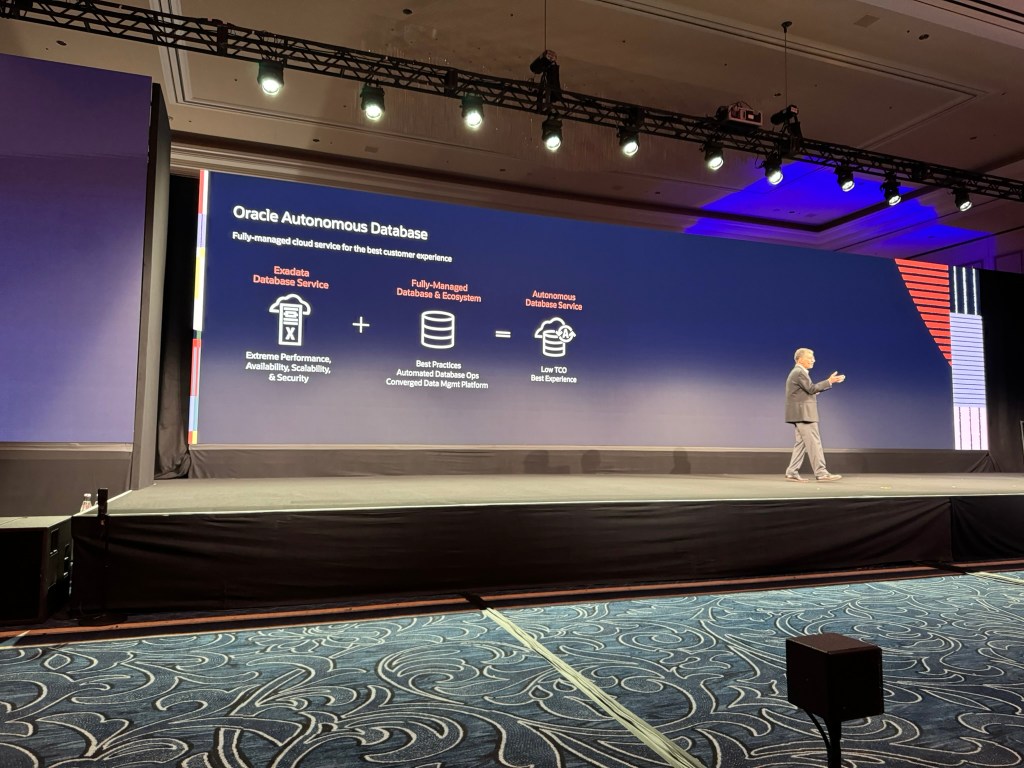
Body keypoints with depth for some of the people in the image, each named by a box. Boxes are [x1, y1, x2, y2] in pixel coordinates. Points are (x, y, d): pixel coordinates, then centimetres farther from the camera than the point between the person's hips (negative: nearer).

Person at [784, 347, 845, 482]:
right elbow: (811, 389, -17)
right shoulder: (799, 372, -12)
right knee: (814, 443, -9)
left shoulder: (797, 372, 20)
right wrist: (829, 381, -14)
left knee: (802, 443, 8)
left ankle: (792, 473, 7)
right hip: (803, 414, -10)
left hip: (801, 414, 10)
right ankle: (821, 472, -7)